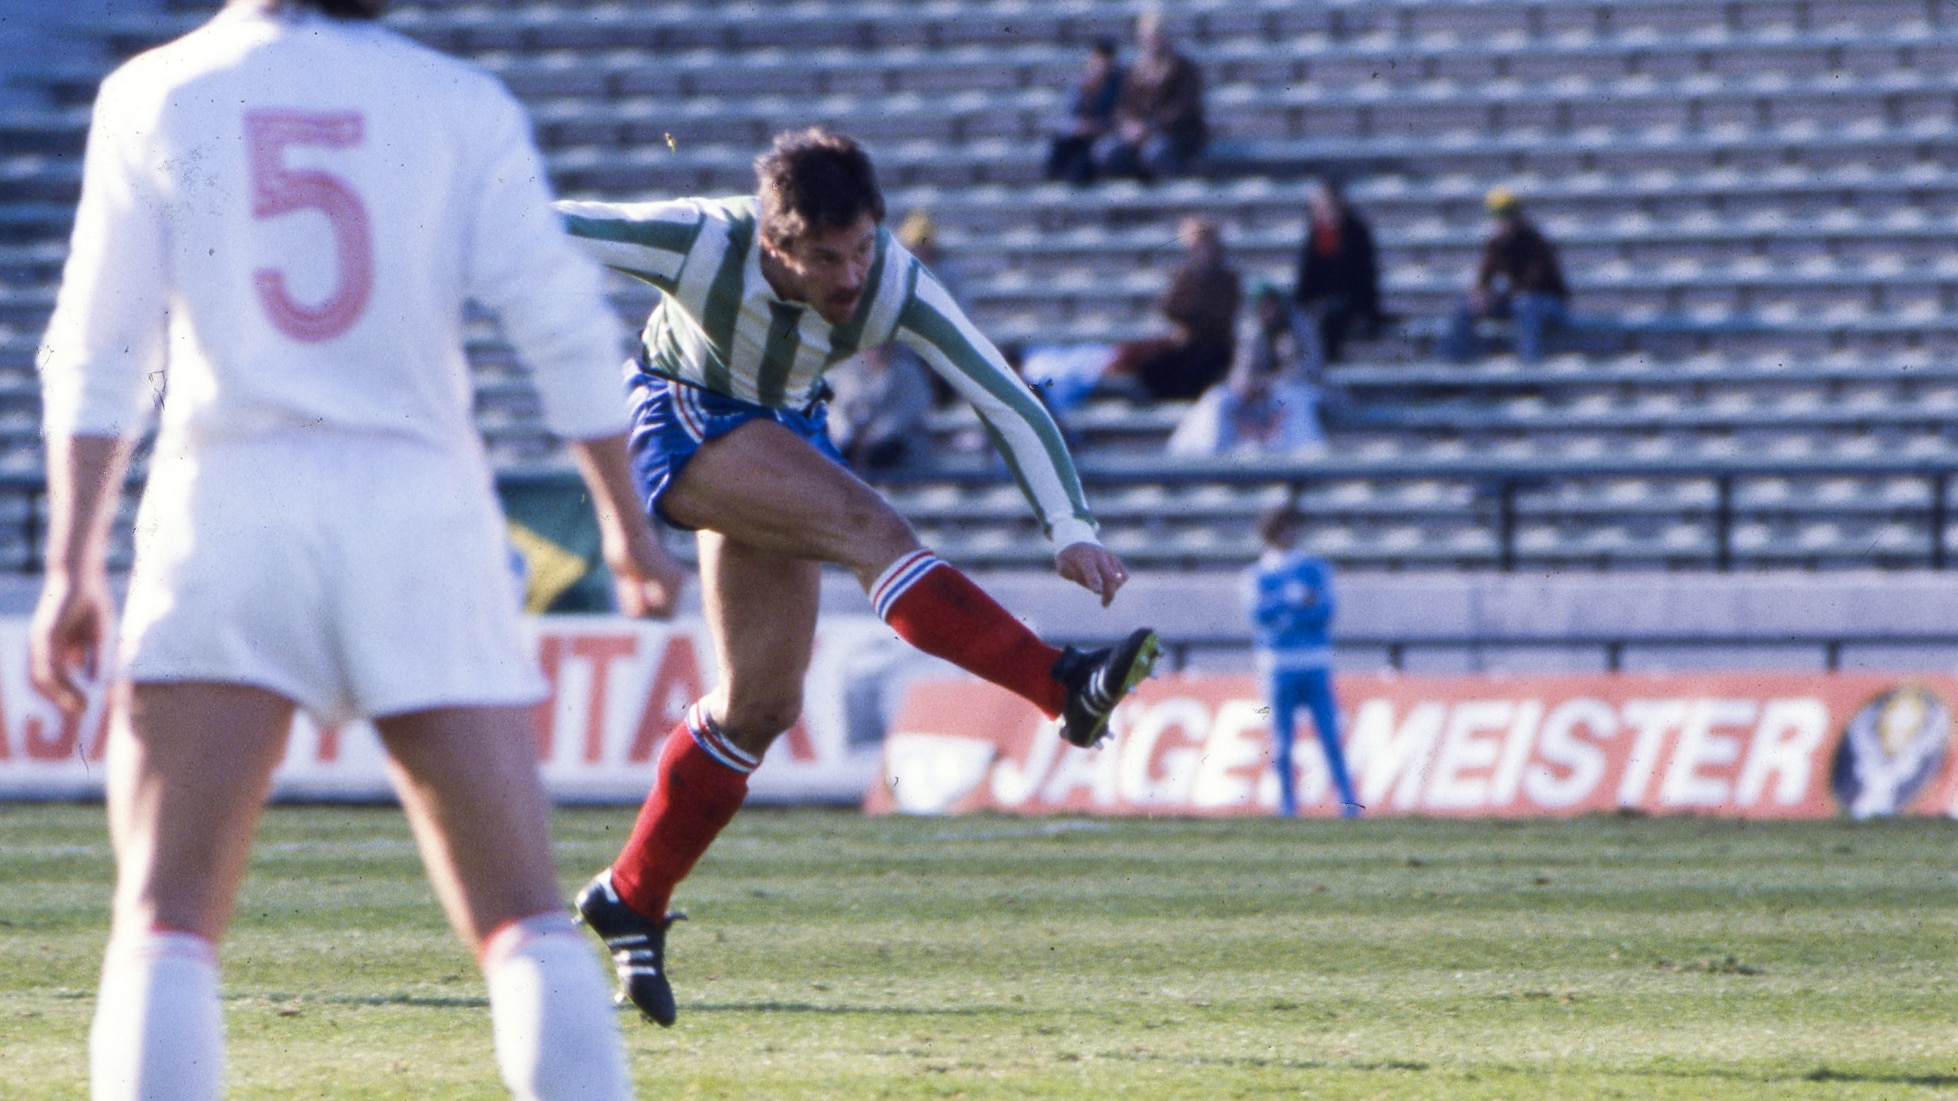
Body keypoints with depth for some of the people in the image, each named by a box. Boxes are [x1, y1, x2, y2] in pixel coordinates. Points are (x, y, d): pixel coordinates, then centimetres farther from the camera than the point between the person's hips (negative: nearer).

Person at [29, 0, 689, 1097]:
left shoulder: (156, 98, 5)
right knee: (523, 918, 4)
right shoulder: (462, 106, 6)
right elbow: (566, 327, 1)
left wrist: (74, 564, 2)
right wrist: (628, 523, 10)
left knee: (165, 921, -2)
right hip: (422, 511, 1)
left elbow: (99, 352, 2)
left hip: (231, 502, -1)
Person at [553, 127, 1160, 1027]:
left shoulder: (894, 286, -23)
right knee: (868, 527, -29)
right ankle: (1065, 690, -38)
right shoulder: (701, 244, -31)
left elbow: (1007, 401, -20)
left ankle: (630, 900, 17)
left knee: (762, 704, 2)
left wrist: (1071, 530, -28)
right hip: (678, 423, -5)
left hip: (782, 434, 5)